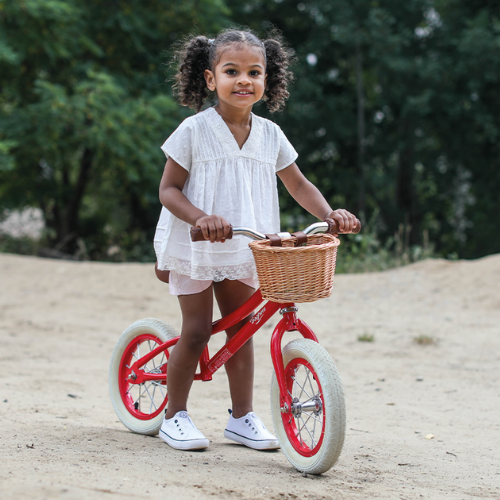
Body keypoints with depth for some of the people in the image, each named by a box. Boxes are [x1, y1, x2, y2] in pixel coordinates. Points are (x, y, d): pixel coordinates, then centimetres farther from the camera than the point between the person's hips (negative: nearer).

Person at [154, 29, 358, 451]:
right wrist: (201, 217, -28)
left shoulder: (270, 134, 2)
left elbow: (298, 184, 11)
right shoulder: (195, 130, -10)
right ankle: (175, 416, 10)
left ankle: (242, 417, 17)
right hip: (195, 247, -4)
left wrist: (329, 214, -6)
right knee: (196, 330, -3)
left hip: (242, 250, 4)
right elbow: (169, 189, -10)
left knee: (241, 328, 7)